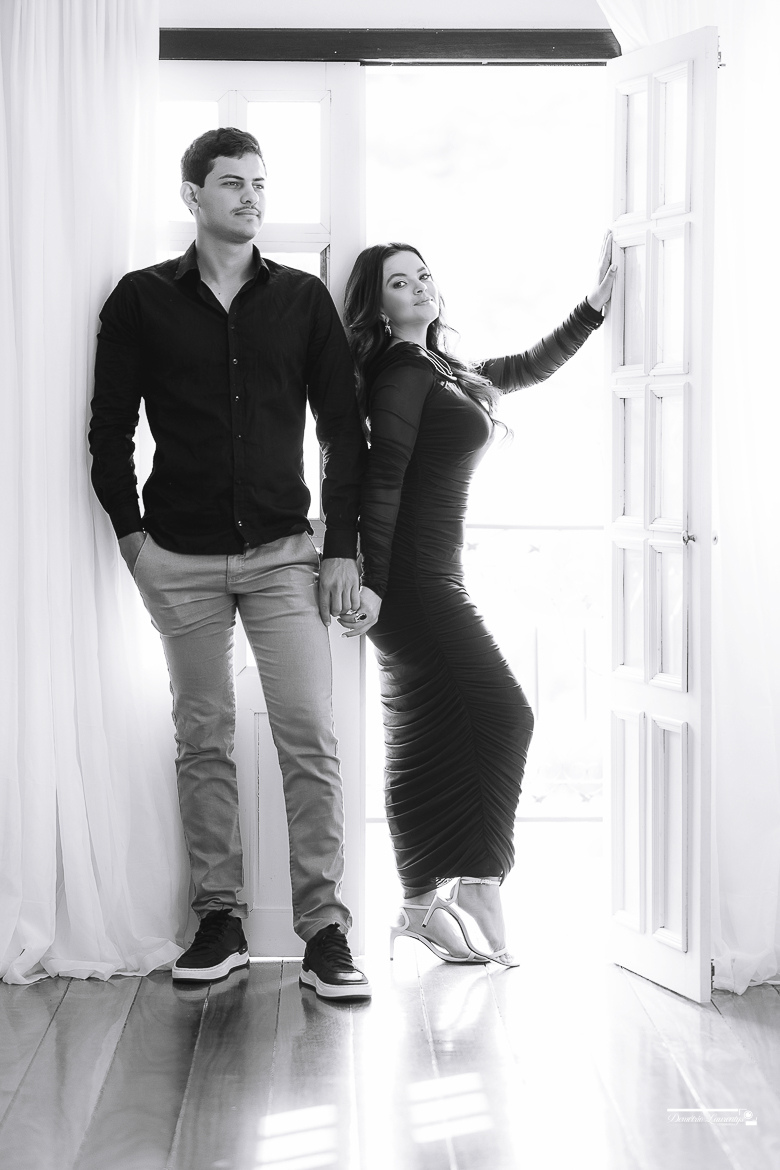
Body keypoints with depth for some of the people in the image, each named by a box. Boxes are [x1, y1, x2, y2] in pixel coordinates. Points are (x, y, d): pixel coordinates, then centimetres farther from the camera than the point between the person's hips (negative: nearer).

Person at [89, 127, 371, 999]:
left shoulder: (302, 299, 6)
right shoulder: (142, 299, 3)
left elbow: (343, 428, 6)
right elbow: (109, 427, 6)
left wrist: (343, 547, 0)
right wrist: (130, 533, -1)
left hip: (283, 552, 0)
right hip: (180, 559, 0)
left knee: (310, 738, -6)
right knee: (202, 741, 6)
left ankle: (324, 931, -1)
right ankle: (220, 920, 15)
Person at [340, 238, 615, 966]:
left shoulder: (440, 372, 18)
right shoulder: (402, 372, -8)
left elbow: (529, 368, 29)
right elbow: (381, 481, -16)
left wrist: (595, 304, 23)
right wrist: (371, 583, -22)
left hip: (427, 578, 9)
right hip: (412, 576, -9)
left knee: (430, 739, 7)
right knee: (500, 715, -11)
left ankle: (424, 906, 10)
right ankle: (478, 892, -10)